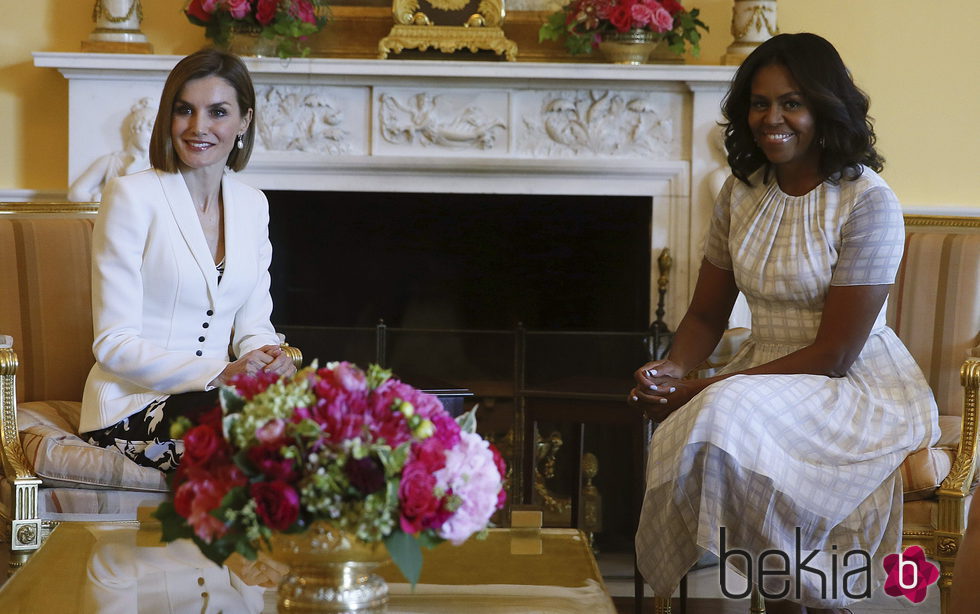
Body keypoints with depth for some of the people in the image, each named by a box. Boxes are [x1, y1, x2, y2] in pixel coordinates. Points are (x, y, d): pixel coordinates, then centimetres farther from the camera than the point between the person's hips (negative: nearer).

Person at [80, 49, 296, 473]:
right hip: (133, 403, -5)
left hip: (216, 392, 5)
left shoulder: (252, 205, 12)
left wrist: (268, 359, -11)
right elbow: (113, 345, -11)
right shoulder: (131, 196, -7)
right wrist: (219, 374, -22)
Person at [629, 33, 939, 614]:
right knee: (682, 434, -26)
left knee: (725, 422, -32)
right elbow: (707, 313, 11)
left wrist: (709, 389, -21)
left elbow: (834, 354, -17)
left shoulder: (868, 202, -15)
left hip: (859, 387, -5)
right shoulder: (742, 192, 5)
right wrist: (671, 370, -12)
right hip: (766, 374, 6)